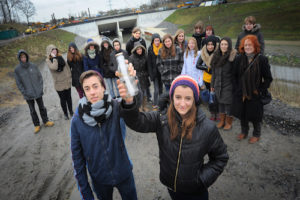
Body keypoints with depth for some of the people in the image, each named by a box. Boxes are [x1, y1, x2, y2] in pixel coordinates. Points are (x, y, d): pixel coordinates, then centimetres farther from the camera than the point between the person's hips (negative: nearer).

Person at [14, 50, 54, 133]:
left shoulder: (33, 66, -3)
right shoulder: (17, 69, -7)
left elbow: (40, 77, 3)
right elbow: (18, 83, -4)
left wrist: (41, 88, -4)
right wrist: (24, 93, -10)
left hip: (38, 92, 1)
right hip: (28, 95, -1)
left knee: (42, 107, 14)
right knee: (32, 110, 12)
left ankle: (46, 121, 31)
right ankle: (37, 125, 26)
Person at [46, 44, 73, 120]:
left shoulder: (60, 57, 5)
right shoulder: (48, 60, -8)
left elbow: (67, 67, 9)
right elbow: (54, 67, -28)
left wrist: (69, 77, 6)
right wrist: (54, 58, -20)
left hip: (67, 81, 3)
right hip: (59, 83, -3)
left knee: (69, 97, 14)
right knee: (63, 99, 8)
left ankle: (71, 111, 32)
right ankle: (65, 114, 25)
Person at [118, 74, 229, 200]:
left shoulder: (207, 128, -20)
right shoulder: (162, 118, -17)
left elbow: (221, 157, -6)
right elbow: (138, 122, -33)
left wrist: (203, 178, -14)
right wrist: (129, 102, -52)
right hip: (170, 185, 2)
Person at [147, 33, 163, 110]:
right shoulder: (150, 49, -2)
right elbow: (149, 62, -1)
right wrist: (151, 74, -6)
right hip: (155, 72, -1)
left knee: (161, 89, 11)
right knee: (156, 90, -4)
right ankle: (155, 105, 9)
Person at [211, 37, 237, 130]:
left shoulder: (233, 57, -11)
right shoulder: (216, 56, 8)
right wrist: (212, 84, 15)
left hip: (228, 84, -5)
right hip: (218, 84, 6)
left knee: (228, 103, 3)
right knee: (220, 102, 14)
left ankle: (229, 122, 21)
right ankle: (222, 120, 30)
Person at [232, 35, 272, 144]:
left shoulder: (262, 59, -9)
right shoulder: (239, 59, 0)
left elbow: (268, 78, -4)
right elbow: (235, 76, 7)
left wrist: (260, 90, -9)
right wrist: (236, 89, 0)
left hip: (255, 94, -3)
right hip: (241, 94, 3)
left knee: (255, 115, 9)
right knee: (242, 114, 14)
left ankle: (256, 135, 32)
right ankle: (244, 132, 37)